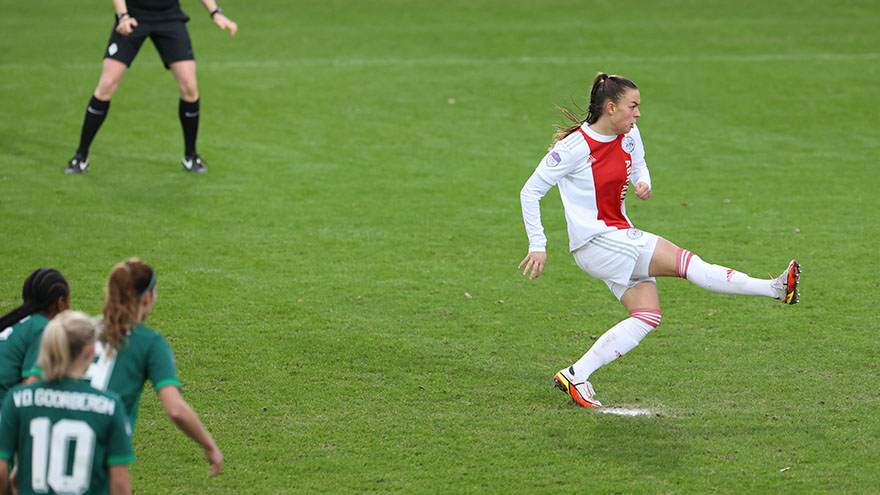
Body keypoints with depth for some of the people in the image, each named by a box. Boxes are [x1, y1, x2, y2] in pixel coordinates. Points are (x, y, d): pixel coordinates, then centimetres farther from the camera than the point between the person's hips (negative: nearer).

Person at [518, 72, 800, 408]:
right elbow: (530, 192, -11)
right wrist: (537, 246, -13)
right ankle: (775, 289, -11)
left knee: (647, 316, -3)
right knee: (688, 263, -14)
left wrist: (643, 183, -1)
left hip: (620, 236, 9)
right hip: (596, 242, -9)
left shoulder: (629, 136, 4)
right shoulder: (575, 147, -17)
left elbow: (639, 165, 25)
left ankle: (576, 375, -4)